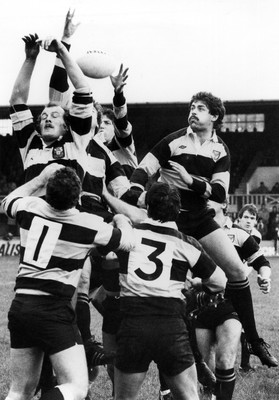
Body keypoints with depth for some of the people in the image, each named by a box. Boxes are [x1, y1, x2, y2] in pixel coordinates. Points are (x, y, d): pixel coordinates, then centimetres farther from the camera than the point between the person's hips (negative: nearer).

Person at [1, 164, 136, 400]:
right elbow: (129, 241, 7)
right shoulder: (90, 224, -9)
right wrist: (122, 221, 27)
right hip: (54, 310, -6)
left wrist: (41, 178, 30)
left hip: (20, 307, 6)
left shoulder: (30, 208, 1)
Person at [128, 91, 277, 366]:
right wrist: (133, 201, -26)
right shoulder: (174, 141, -7)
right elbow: (143, 170, -8)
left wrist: (190, 180, -20)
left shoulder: (219, 150, 2)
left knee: (236, 269, -4)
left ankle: (253, 340, 5)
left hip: (201, 218, 3)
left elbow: (220, 193, -5)